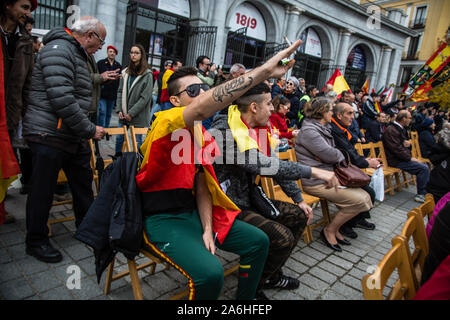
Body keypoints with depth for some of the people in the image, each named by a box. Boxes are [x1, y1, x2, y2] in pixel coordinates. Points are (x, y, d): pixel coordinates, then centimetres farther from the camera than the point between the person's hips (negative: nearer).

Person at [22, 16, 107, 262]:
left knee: (83, 182, 17)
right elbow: (61, 98, -25)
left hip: (73, 136, 10)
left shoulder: (77, 54, 19)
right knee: (43, 191, 4)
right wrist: (89, 130, -20)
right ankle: (36, 241, 22)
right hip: (48, 134, -10)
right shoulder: (58, 49, -15)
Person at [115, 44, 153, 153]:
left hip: (139, 116, -5)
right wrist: (119, 110, 0)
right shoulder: (125, 72, 9)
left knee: (138, 140, 1)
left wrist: (131, 113, -13)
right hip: (124, 115, 6)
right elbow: (120, 92, 11)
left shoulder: (147, 75, -8)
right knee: (119, 138, 13)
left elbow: (145, 97, -13)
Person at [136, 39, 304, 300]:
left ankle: (245, 299, 25)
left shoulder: (202, 135, 8)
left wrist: (208, 229, -7)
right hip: (163, 218, -8)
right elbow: (202, 109, -39)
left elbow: (202, 188, 7)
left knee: (258, 241, 4)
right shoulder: (167, 123, -17)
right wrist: (265, 70, -43)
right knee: (210, 272, -30)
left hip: (193, 212, 8)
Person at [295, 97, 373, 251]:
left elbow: (332, 152, 18)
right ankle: (329, 231, 0)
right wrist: (341, 155, 3)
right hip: (316, 182, -10)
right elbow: (331, 155, -19)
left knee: (365, 196, -1)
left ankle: (335, 228, 10)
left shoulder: (323, 128, 17)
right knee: (359, 200, -17)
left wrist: (336, 155, -5)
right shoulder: (309, 131, -16)